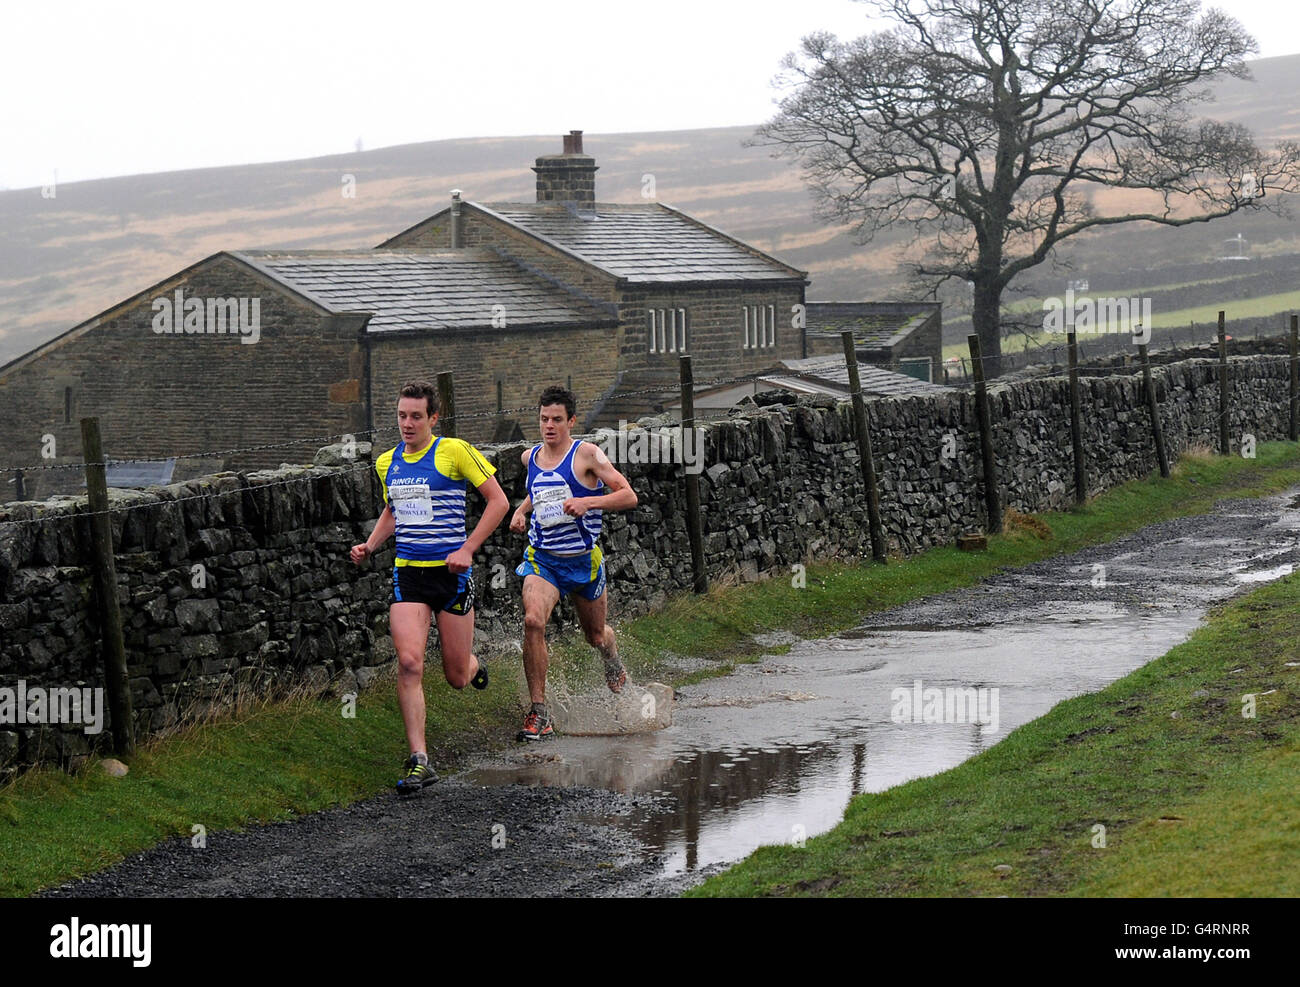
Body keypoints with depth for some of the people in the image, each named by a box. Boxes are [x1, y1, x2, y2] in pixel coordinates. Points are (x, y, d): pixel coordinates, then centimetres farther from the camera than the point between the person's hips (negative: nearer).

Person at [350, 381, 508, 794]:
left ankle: (474, 665, 45)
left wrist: (466, 550, -12)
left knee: (456, 677, 5)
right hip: (408, 574, 3)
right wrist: (370, 546, 8)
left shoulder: (455, 452, -7)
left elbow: (498, 501, -5)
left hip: (452, 573, -3)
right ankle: (419, 762, -13)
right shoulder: (386, 463, 9)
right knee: (409, 662, -16)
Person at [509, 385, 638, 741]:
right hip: (542, 558, 2)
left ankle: (614, 665, 56)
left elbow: (629, 497, -13)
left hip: (584, 561, -2)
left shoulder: (586, 454, -9)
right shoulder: (530, 458, 6)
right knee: (533, 621, -25)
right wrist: (521, 510, 9)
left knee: (596, 636, 16)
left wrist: (588, 502, -26)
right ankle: (539, 713, -20)